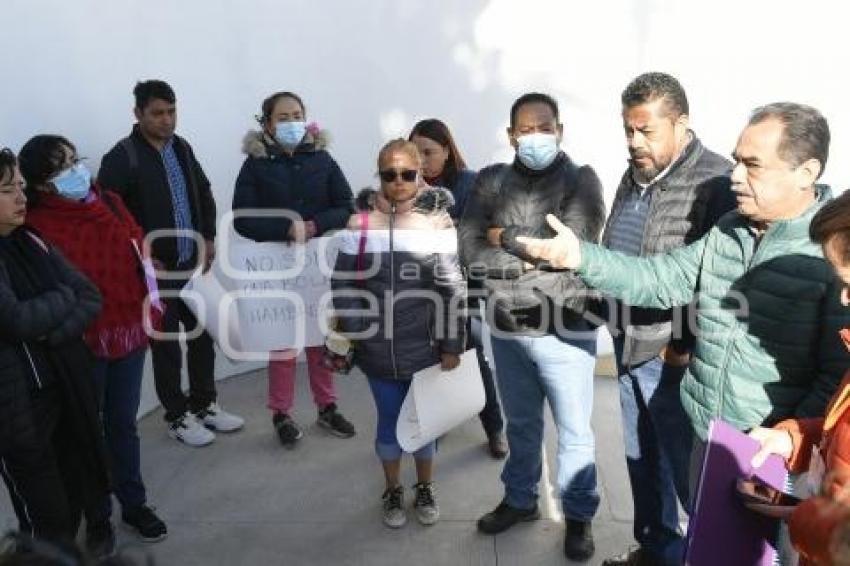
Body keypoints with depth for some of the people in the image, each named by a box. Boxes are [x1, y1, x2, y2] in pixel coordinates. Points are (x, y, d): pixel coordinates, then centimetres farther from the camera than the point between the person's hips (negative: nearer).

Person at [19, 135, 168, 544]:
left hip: (129, 335, 5)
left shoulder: (110, 204, 4)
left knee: (123, 424, 18)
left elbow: (142, 257, 8)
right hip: (82, 345, -4)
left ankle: (134, 504, 35)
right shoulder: (37, 227, -14)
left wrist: (152, 314, 8)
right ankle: (97, 514, 32)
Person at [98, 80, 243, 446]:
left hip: (193, 264, 6)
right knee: (167, 343, 5)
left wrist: (208, 238, 8)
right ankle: (177, 417, 20)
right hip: (157, 268, -6)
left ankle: (204, 405, 30)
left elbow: (204, 194, 17)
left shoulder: (181, 148, 7)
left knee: (203, 334, 14)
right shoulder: (122, 157, -13)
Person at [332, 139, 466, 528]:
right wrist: (352, 330, -3)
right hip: (378, 349, 1)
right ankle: (393, 492, 37)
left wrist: (452, 345, -7)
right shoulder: (361, 222, -3)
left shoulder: (438, 220, -7)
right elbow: (343, 281, 2)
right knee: (389, 419, 16)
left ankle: (425, 489, 39)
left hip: (425, 347, -1)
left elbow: (455, 289, -7)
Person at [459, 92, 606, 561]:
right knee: (520, 424, 21)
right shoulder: (491, 181, 0)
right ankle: (520, 499, 42)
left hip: (565, 329, -3)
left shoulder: (581, 180, -7)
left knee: (573, 430, 13)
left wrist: (506, 236, -13)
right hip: (506, 327, 3)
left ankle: (579, 515, 33)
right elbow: (470, 253, -9)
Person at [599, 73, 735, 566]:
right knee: (641, 459, 20)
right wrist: (620, 329, 14)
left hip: (673, 357, -8)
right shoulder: (635, 177, 9)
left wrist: (686, 346, -15)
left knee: (687, 470, 6)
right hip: (629, 348, 8)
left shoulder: (716, 181, -16)